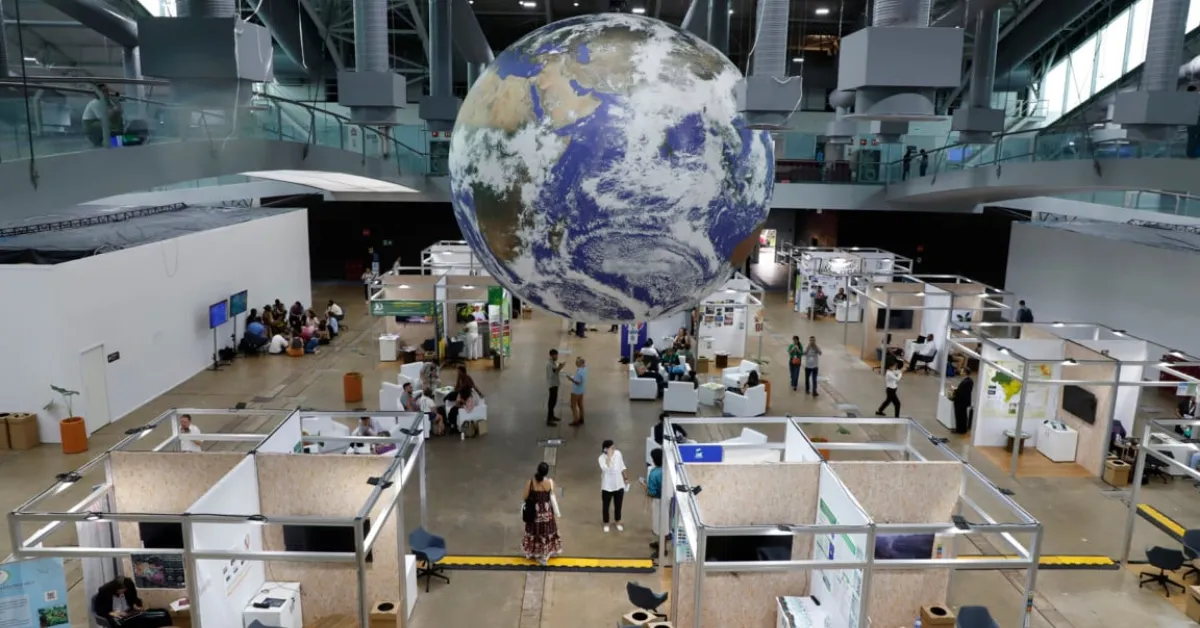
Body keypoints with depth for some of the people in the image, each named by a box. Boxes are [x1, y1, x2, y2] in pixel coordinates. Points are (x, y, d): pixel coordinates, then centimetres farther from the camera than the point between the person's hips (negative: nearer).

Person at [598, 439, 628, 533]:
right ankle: (606, 524, 36)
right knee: (606, 506, 13)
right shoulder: (602, 458, -21)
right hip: (607, 487, -3)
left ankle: (617, 522, 42)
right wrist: (609, 456, -38)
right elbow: (606, 468, -40)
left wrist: (625, 477, 13)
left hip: (619, 485, 3)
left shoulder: (618, 453, -10)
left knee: (618, 506, 19)